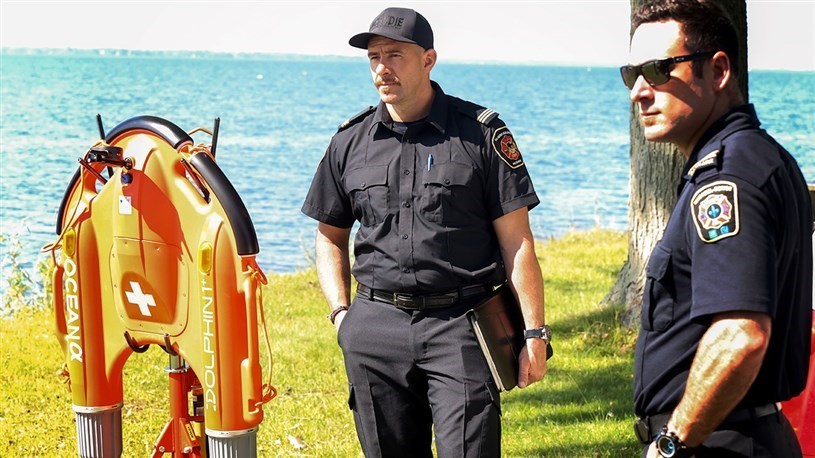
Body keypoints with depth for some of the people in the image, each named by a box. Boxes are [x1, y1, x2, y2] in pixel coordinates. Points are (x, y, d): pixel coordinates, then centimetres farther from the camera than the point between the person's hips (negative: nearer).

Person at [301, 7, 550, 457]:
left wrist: (534, 331, -6)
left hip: (460, 326, -3)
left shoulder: (481, 133, -1)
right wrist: (341, 313, 6)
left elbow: (516, 241, -2)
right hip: (375, 331, 4)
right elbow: (330, 235, 19)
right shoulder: (349, 141, 9)